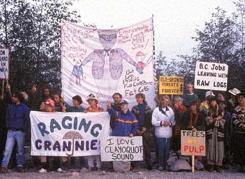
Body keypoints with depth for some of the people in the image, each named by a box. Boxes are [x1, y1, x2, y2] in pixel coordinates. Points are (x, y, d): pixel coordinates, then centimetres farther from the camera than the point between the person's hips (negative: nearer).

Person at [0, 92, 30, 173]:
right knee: (7, 149, -5)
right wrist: (8, 126, 7)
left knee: (20, 150, 5)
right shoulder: (10, 107, 10)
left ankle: (20, 166, 15)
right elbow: (7, 118, 18)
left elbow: (27, 120, -1)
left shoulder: (25, 108, -1)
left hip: (20, 132, -3)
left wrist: (23, 129, -7)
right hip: (10, 131, 3)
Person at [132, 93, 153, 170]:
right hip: (137, 130, 1)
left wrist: (144, 129, -6)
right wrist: (136, 129, -3)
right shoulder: (134, 108, 10)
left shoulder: (148, 108, 6)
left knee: (147, 147, -3)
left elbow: (149, 120, 2)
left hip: (146, 131, -1)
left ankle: (148, 164, 2)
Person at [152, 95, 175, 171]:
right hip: (160, 134, -3)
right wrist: (161, 122, -17)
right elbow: (153, 122, -6)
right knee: (161, 150, -2)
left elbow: (173, 121, 11)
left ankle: (165, 164, 18)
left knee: (167, 150, 7)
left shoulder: (170, 110, 9)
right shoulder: (156, 110, -2)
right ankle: (161, 165, 9)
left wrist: (170, 123, -10)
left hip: (168, 134, 3)